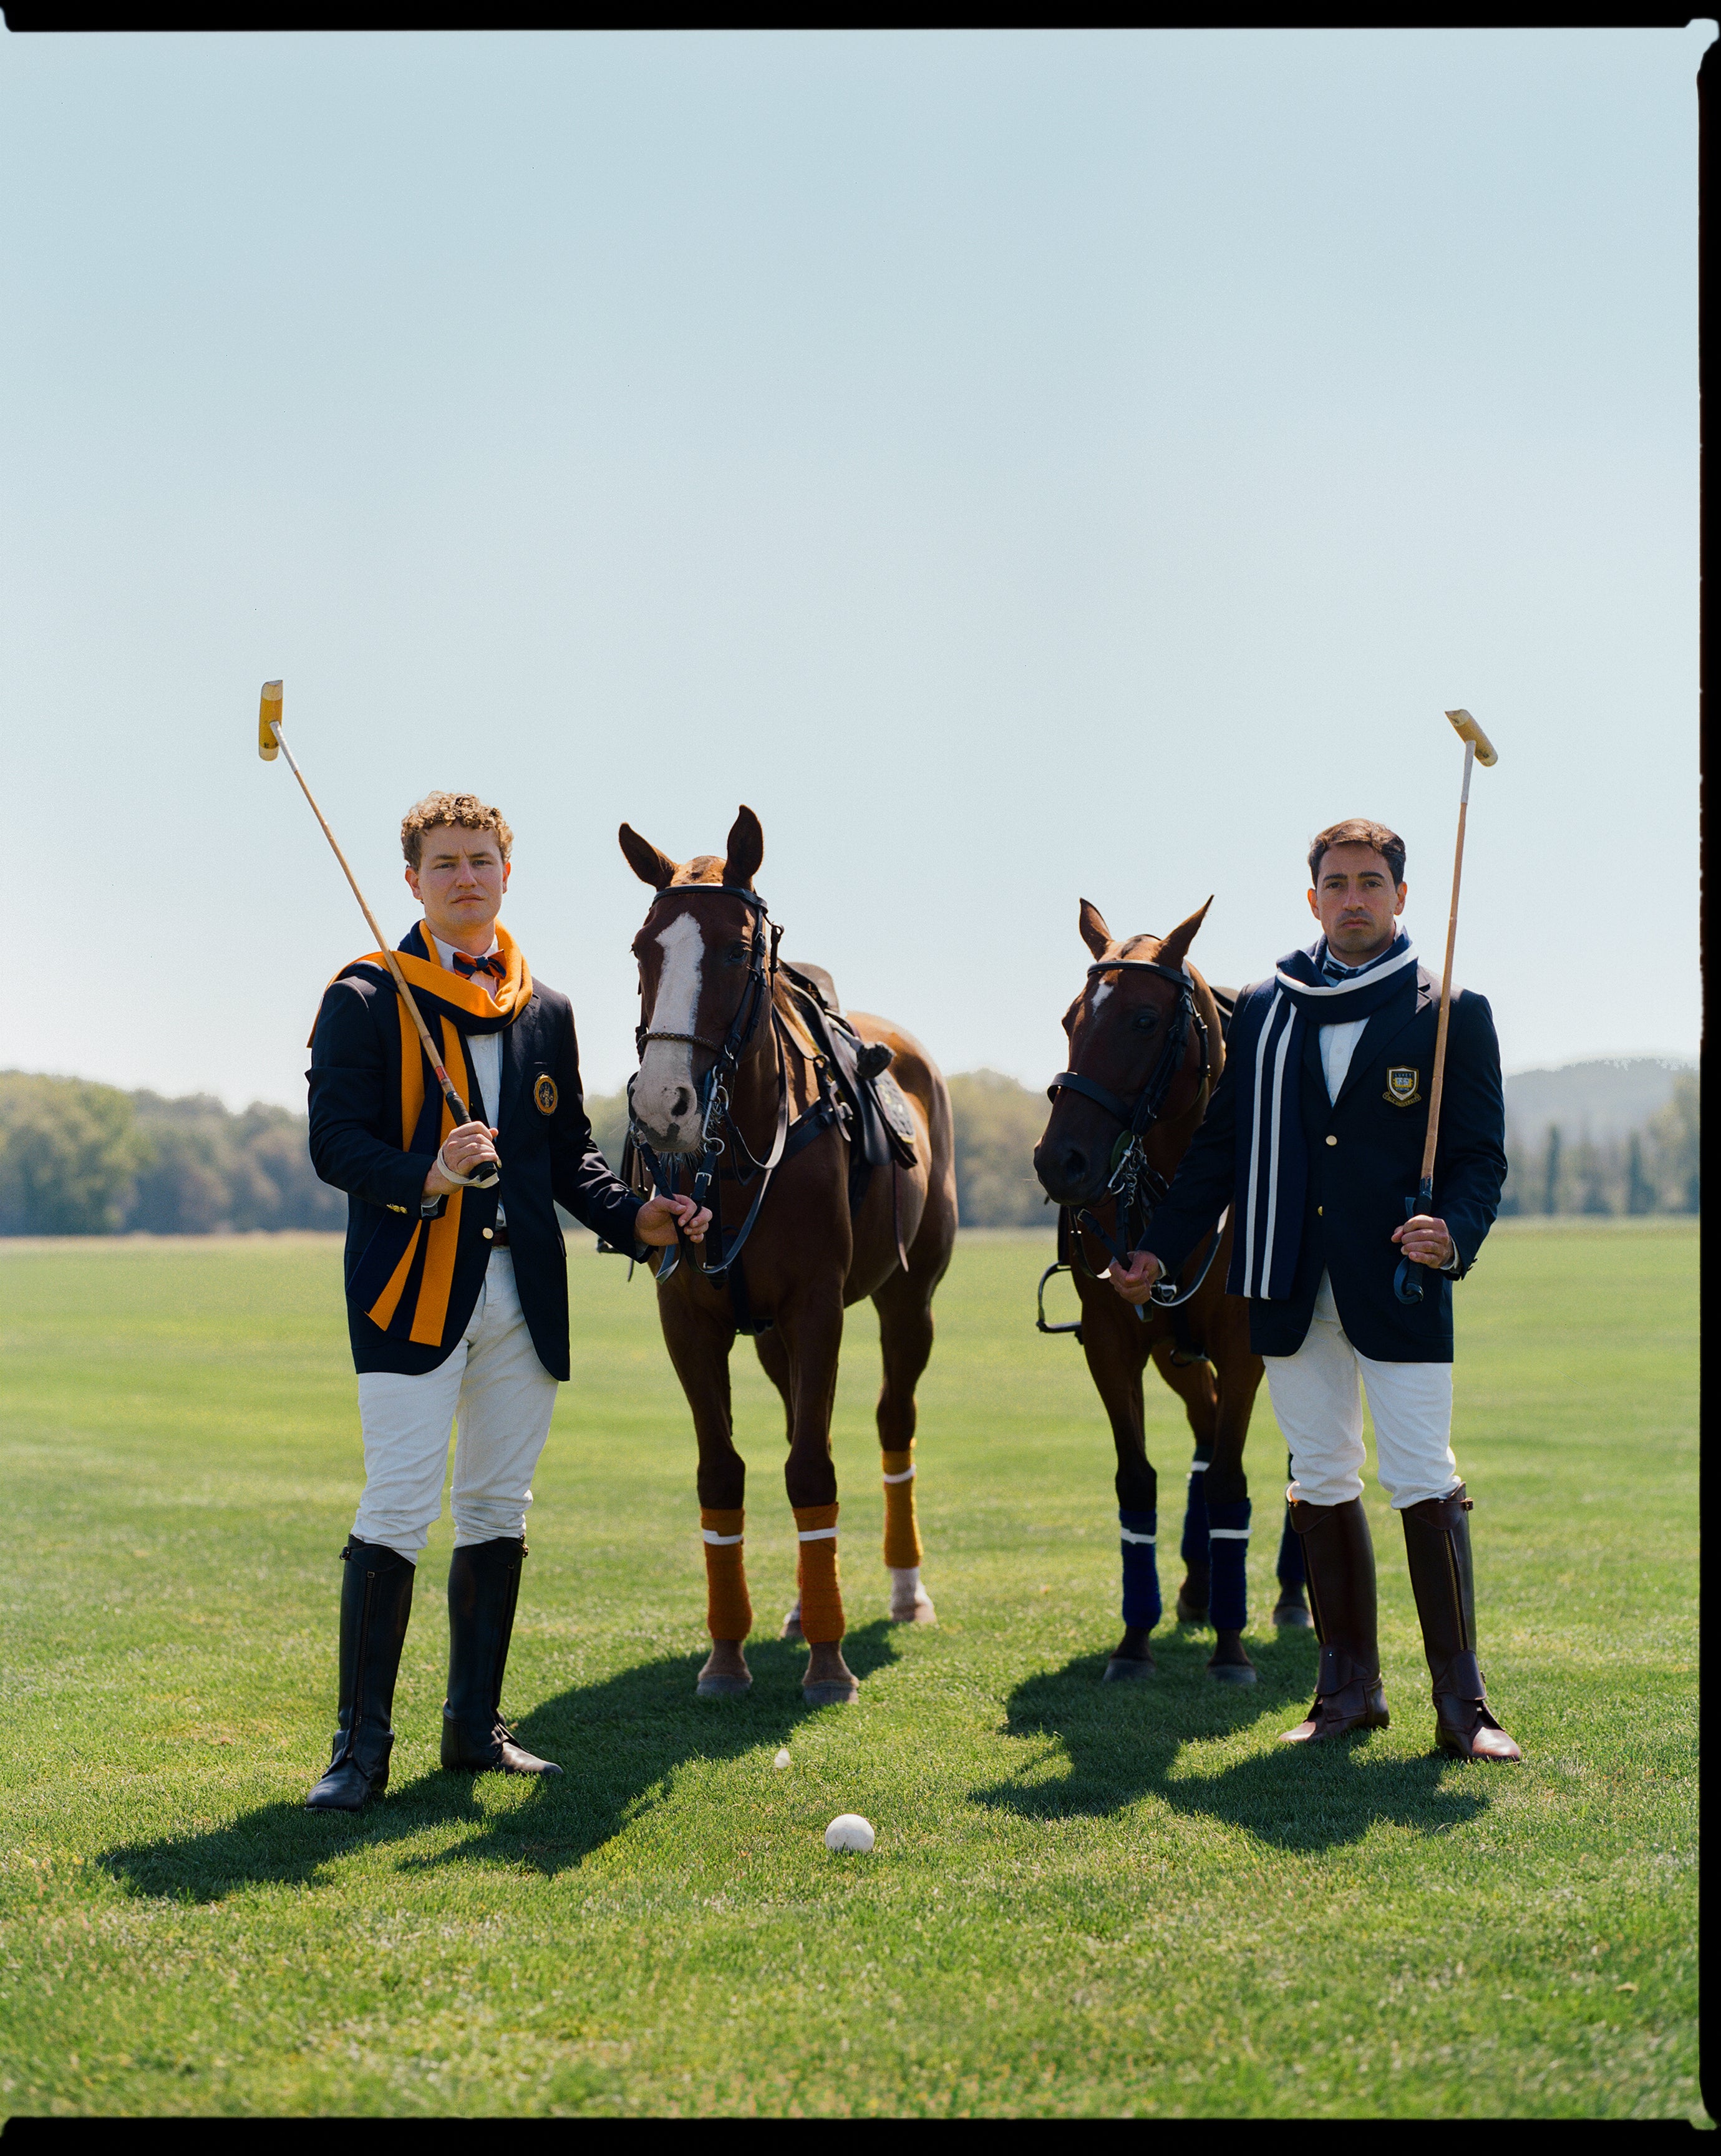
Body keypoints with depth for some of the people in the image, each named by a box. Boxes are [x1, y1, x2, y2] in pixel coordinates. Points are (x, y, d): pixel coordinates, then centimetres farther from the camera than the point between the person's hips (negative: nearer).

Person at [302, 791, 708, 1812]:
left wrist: (634, 1214, -1)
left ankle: (476, 1726, 21)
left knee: (499, 1510, 11)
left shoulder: (547, 1013, 14)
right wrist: (426, 1175, -29)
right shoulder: (367, 999, -2)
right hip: (413, 1288, -6)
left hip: (523, 1292, 6)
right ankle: (361, 1747, -2)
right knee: (398, 1510, -9)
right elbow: (335, 1141, -10)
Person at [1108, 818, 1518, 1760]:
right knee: (1320, 1484, 9)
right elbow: (1220, 1144, 15)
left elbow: (1481, 1155, -1)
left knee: (1425, 1485, -7)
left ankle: (1460, 1701, -1)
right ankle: (1349, 1685, 18)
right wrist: (1160, 1248, 8)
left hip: (1399, 1285, -4)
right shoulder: (1263, 1009, 11)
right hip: (1291, 1290, 4)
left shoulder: (1452, 1014, 1)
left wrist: (1454, 1233, -20)